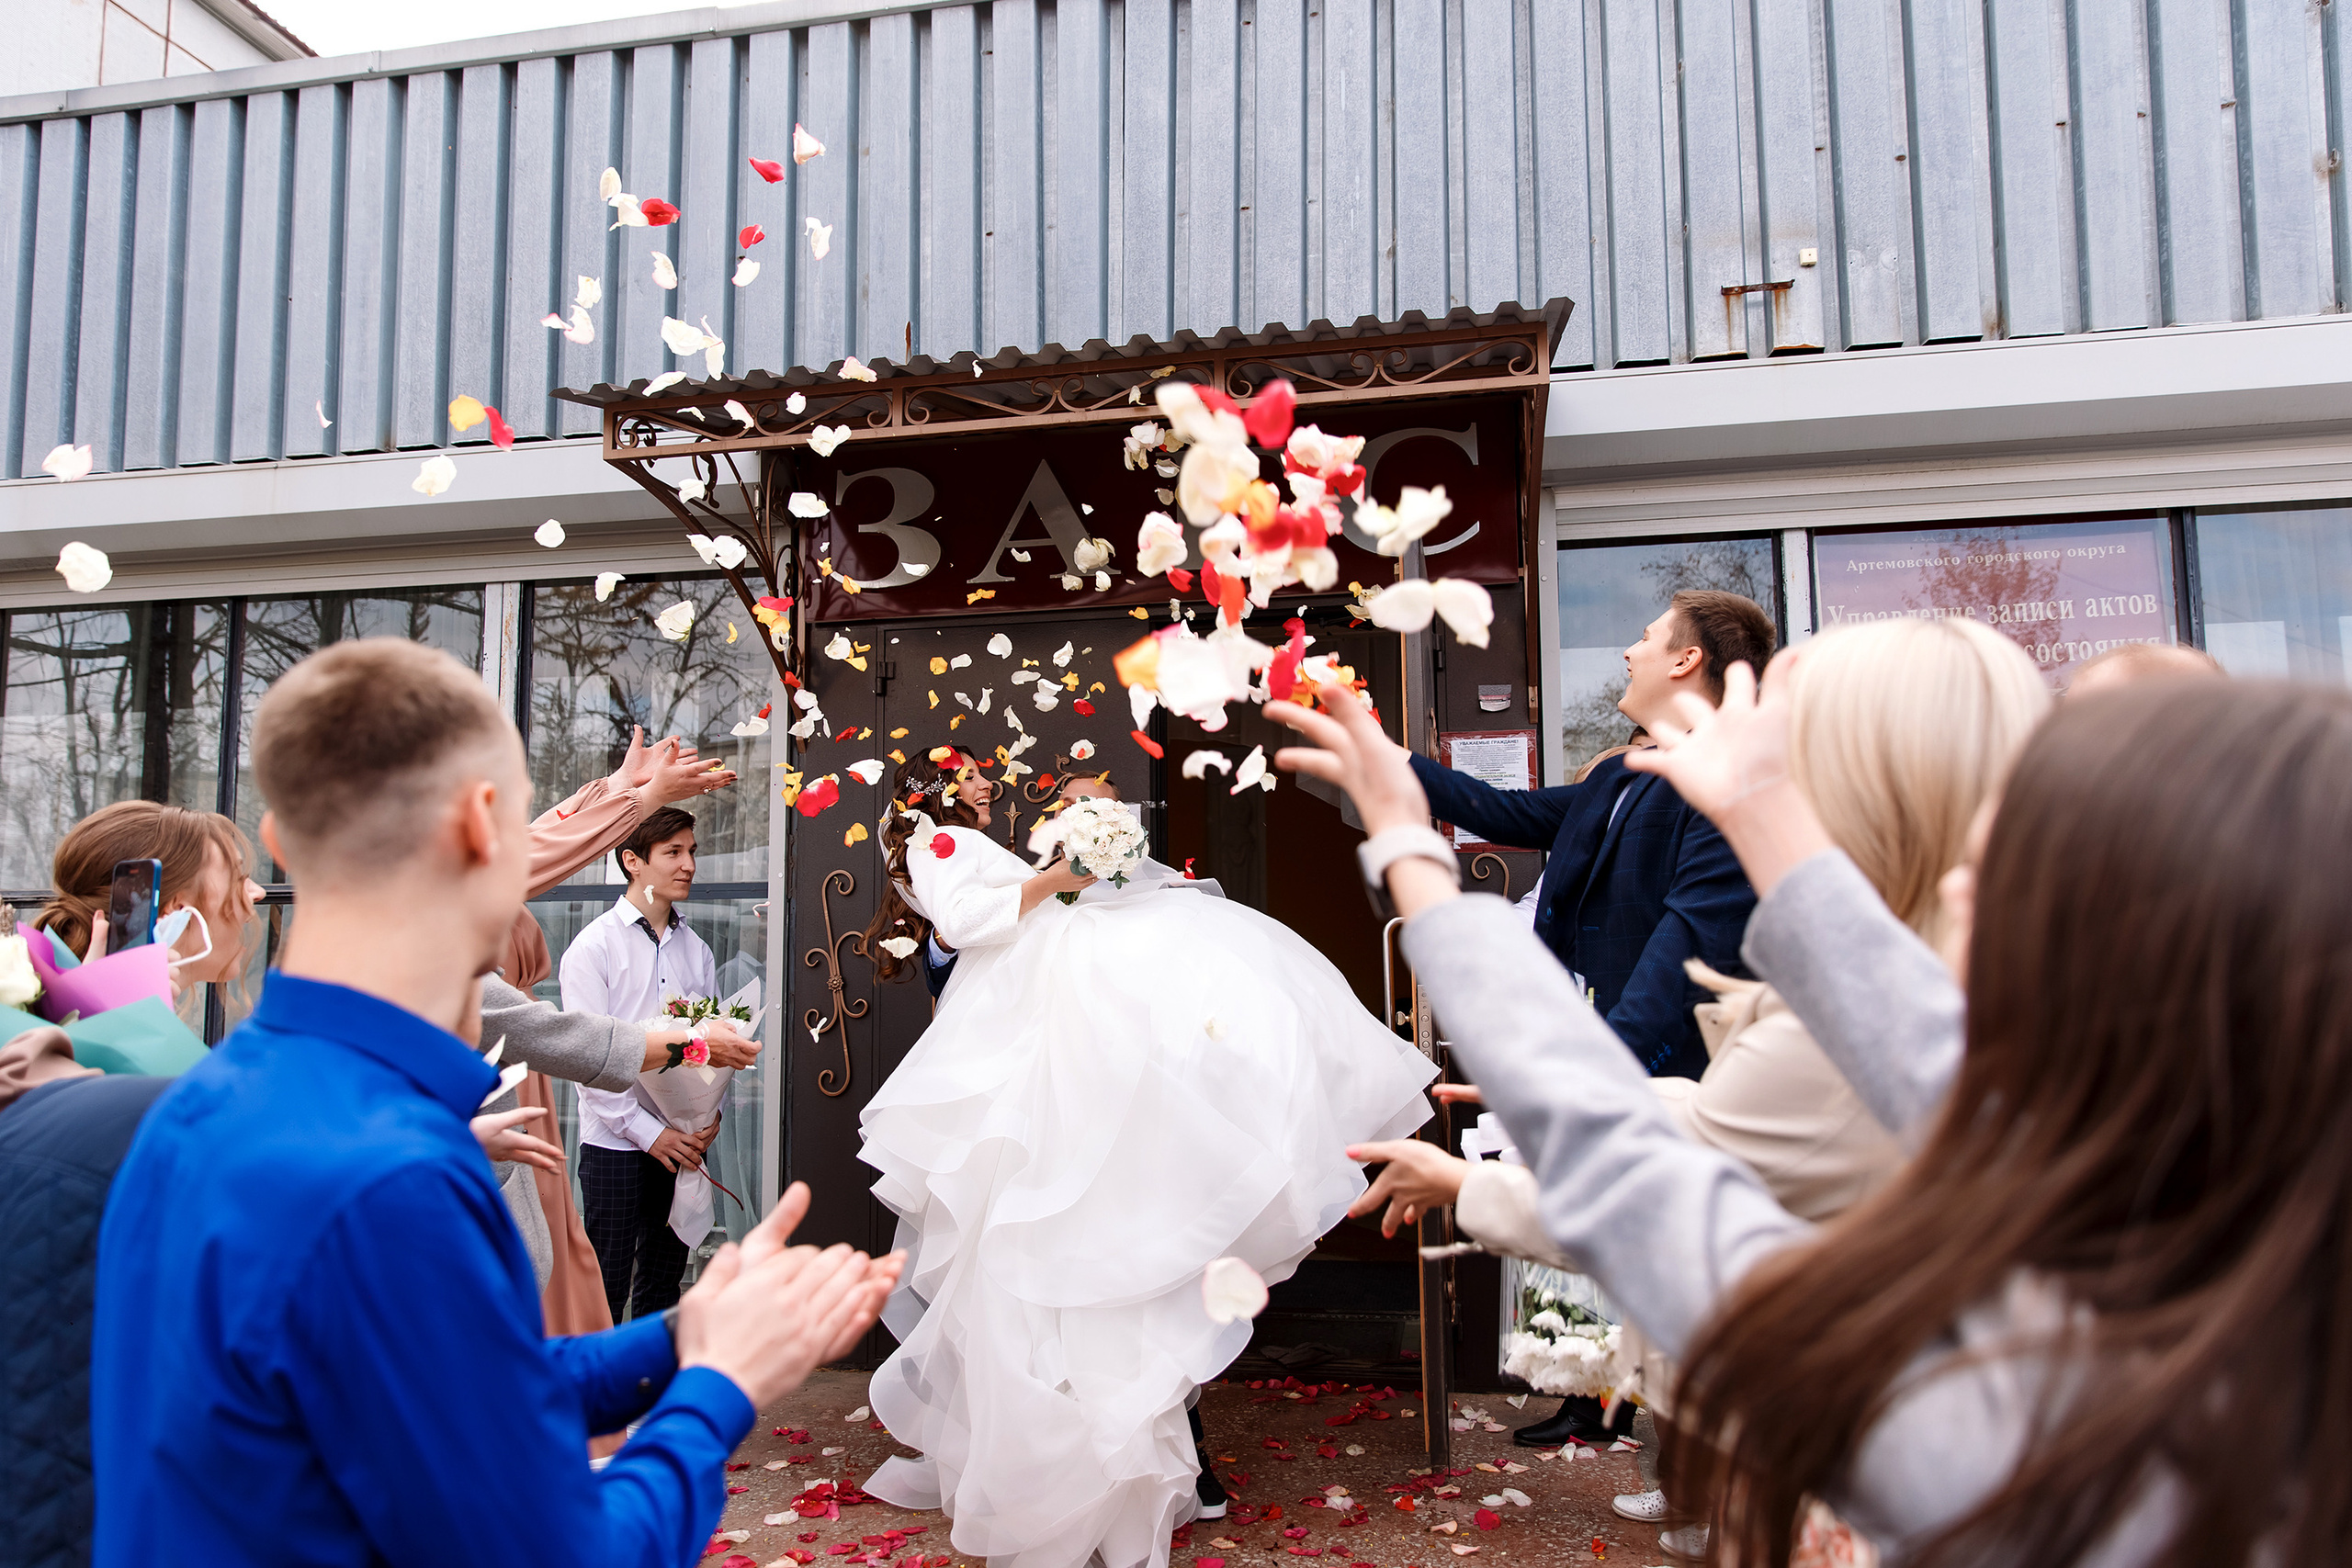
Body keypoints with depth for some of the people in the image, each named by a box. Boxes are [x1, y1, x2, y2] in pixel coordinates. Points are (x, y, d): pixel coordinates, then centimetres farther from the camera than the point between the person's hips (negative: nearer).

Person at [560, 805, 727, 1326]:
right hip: (617, 1142, -5)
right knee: (606, 1288, -2)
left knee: (664, 1284, 12)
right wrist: (649, 1132, -14)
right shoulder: (595, 945, -4)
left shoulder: (697, 950, 10)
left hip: (685, 1141, 5)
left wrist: (712, 1114, -5)